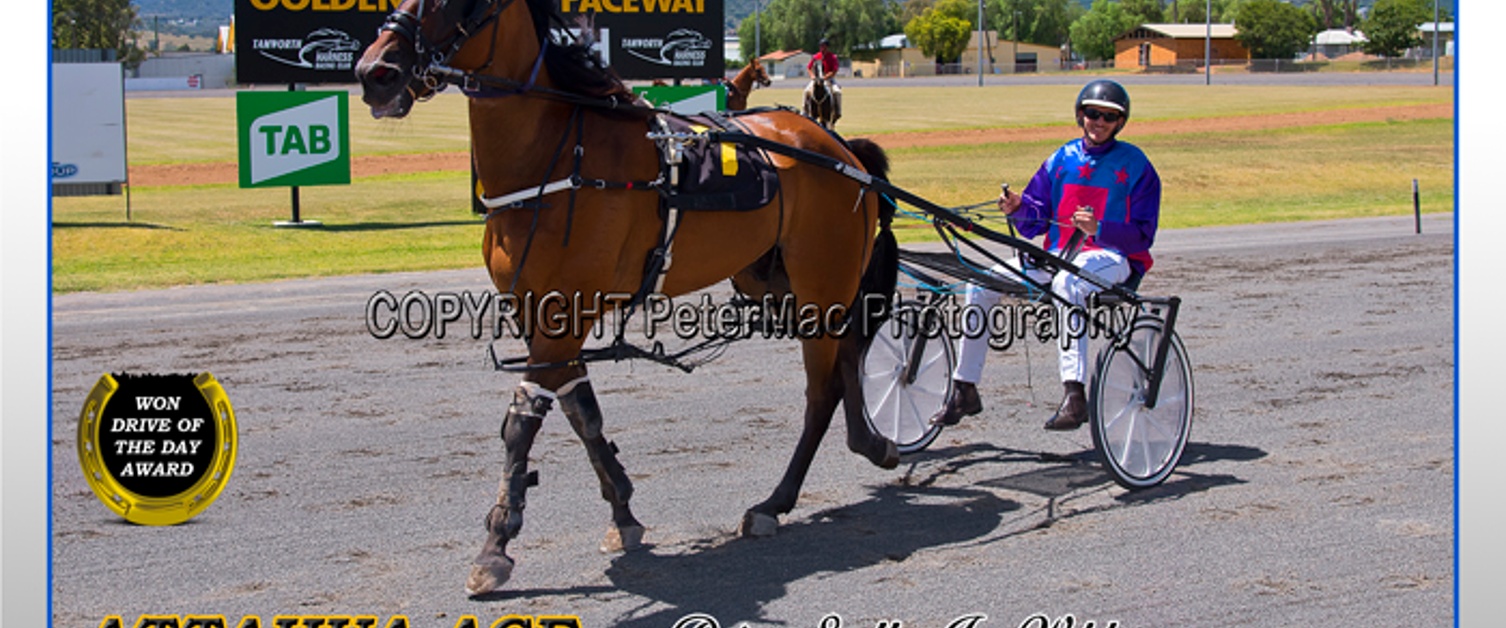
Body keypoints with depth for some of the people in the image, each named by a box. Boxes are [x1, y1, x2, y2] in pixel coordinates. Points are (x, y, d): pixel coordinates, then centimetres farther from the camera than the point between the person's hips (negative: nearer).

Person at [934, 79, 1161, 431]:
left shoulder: (1135, 165, 0)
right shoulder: (1062, 159, 13)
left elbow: (1142, 235, -8)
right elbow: (1035, 222, 10)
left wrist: (1099, 228, -24)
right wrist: (1018, 209, -12)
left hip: (1112, 258, -5)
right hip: (1058, 255, 5)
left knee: (1067, 282, -40)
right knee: (982, 285, -12)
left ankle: (1074, 395, -46)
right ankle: (964, 391, -4)